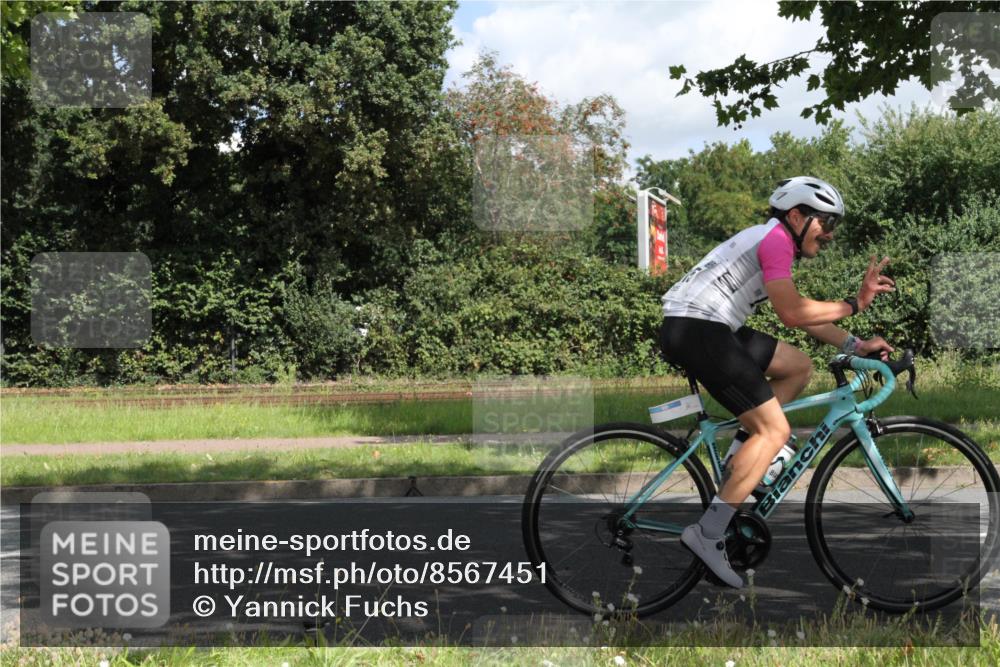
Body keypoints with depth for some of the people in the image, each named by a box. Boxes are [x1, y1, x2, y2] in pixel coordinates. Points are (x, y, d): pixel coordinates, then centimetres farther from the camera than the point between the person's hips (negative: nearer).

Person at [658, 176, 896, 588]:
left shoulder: (771, 242, 25)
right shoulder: (776, 239, -7)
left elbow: (802, 313, 25)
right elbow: (792, 314, -17)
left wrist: (856, 345, 18)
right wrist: (855, 304, -9)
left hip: (703, 328, 10)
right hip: (694, 328, -10)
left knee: (798, 366, 19)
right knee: (775, 430, -11)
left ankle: (741, 453, 12)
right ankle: (708, 533, -13)